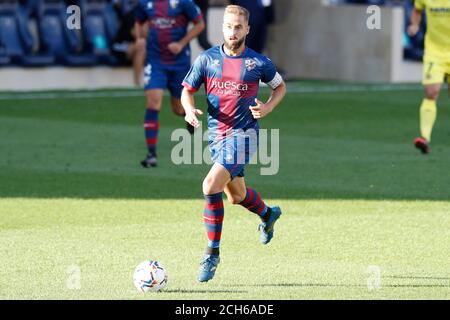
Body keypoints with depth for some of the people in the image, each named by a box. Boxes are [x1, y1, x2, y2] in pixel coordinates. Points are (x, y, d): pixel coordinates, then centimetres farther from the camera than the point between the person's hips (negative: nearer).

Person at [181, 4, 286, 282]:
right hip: (216, 134, 5)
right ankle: (268, 214, 55)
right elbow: (187, 90, 8)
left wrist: (269, 107, -7)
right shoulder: (207, 59, 0)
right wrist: (190, 109, -13)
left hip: (243, 135, -5)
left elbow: (280, 86, 12)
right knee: (236, 194, 21)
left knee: (211, 186, -23)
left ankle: (213, 253, -12)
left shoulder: (259, 63, -5)